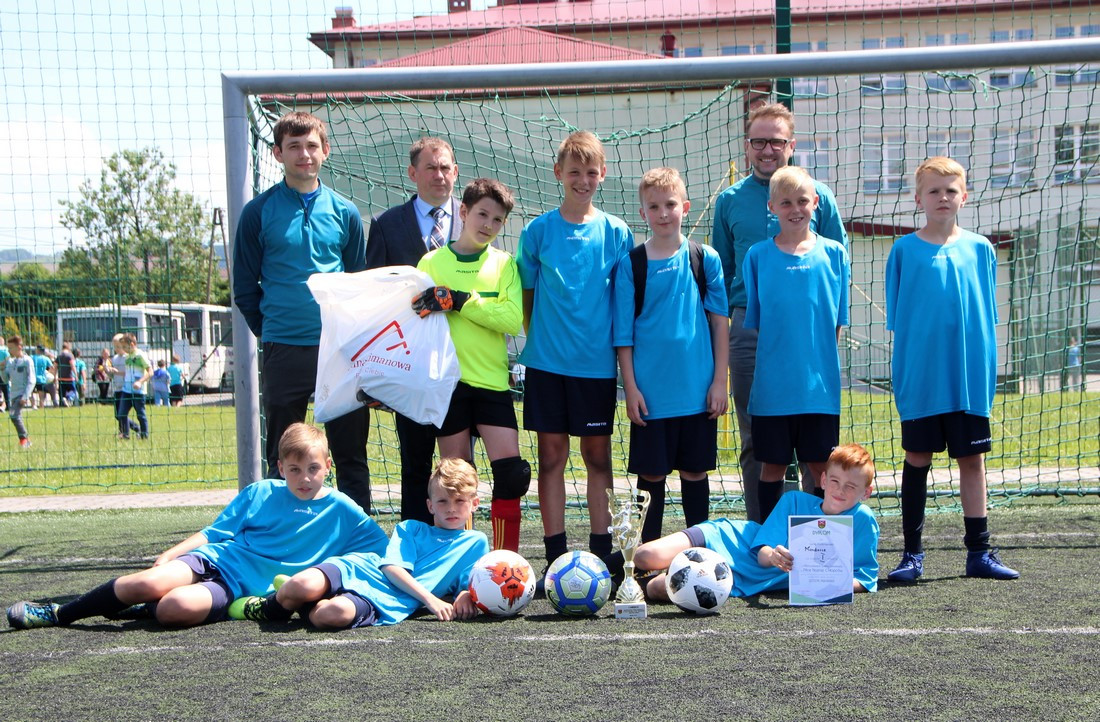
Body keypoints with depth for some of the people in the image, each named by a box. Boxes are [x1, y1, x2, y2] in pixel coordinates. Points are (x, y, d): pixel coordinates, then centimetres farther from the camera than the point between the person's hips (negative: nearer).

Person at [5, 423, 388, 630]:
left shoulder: (341, 510, 3)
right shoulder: (259, 493, 8)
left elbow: (385, 547, 7)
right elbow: (215, 531, 12)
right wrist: (170, 554, 2)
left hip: (242, 589, -2)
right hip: (213, 558, 2)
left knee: (177, 608, -34)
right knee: (152, 582, -28)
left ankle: (141, 608, -2)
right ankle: (60, 613, -8)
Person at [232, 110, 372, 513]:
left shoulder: (345, 213, 8)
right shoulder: (259, 212, 2)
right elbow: (245, 287, 7)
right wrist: (271, 332, 5)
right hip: (284, 354, -1)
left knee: (351, 453, 5)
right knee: (283, 459, 6)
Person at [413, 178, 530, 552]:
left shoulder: (505, 264, 6)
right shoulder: (431, 263, 5)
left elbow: (513, 319, -9)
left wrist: (459, 301, -17)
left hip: (492, 381, 1)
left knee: (511, 472, -8)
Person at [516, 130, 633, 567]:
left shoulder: (616, 233, 3)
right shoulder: (538, 231, 2)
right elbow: (526, 297, 8)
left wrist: (624, 351, 2)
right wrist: (538, 338, 2)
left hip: (598, 362, 0)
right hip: (547, 362, 0)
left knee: (598, 455, 7)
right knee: (551, 455, 4)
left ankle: (601, 552, 15)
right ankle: (556, 555, 11)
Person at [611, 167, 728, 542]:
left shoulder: (706, 259, 3)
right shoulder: (630, 265, 0)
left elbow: (720, 323, 5)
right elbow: (623, 333, 1)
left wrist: (719, 380, 0)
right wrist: (630, 387, -4)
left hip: (698, 391, 1)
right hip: (650, 392, -1)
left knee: (695, 471, 10)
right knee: (651, 475, 5)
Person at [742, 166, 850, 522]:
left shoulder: (834, 254, 3)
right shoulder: (758, 256, 2)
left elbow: (837, 322, 8)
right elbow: (753, 322, 7)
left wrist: (824, 363, 2)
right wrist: (779, 358, 1)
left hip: (820, 383, 0)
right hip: (772, 383, 0)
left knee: (822, 467, 6)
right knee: (773, 466, 7)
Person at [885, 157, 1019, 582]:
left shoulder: (981, 250, 5)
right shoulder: (904, 250, 0)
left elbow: (988, 316, 10)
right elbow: (895, 318, 3)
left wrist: (988, 366, 6)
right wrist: (902, 369, 0)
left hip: (969, 377, 2)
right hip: (920, 376, -2)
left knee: (973, 460, 8)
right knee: (917, 460, 5)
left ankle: (979, 552, 17)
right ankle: (912, 553, 14)